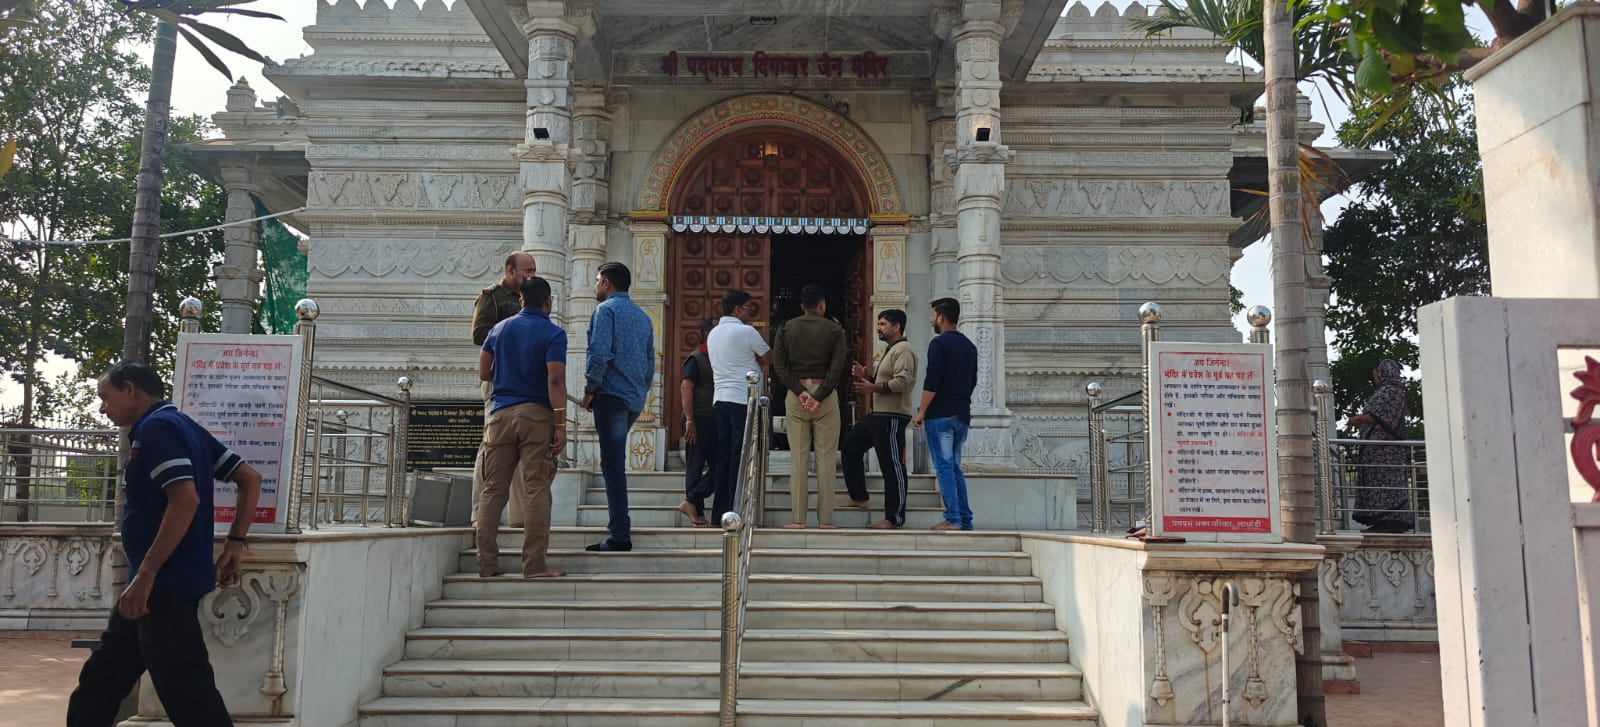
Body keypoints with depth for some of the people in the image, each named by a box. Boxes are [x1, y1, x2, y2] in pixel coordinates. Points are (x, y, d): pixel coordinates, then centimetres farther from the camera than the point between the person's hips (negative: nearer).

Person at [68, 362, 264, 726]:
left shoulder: (156, 427, -13)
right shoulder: (181, 426, 15)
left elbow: (185, 499, -26)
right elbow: (250, 478, 14)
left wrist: (145, 575, -24)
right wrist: (235, 543, 11)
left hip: (166, 586, -10)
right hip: (158, 586, 10)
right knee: (97, 685, 19)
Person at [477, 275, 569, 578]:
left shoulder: (499, 329, 13)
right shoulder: (553, 334, -3)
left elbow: (484, 373, 17)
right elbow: (555, 380, -13)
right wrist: (561, 425, -14)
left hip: (500, 413, 4)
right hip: (536, 415, -4)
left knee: (493, 490, 6)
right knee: (536, 490, -3)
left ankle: (487, 563, 6)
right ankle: (534, 564, -4)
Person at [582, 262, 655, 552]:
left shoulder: (606, 310, -5)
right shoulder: (642, 316, 18)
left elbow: (599, 354, -17)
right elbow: (650, 362, 19)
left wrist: (590, 389, -7)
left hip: (611, 396, -8)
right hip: (636, 400, 8)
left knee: (613, 465, -8)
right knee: (615, 460, 19)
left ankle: (620, 536, -9)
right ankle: (619, 523, 22)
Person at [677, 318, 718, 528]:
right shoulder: (696, 359, -6)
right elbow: (686, 388, -13)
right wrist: (689, 421, -19)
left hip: (715, 421, 8)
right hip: (699, 420, -8)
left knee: (719, 466, 3)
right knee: (695, 468, -1)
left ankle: (692, 502, 6)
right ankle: (697, 512, 3)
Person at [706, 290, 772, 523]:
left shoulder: (713, 333, 16)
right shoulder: (746, 331, -8)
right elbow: (768, 358, 1)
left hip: (720, 398, 7)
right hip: (743, 399, -7)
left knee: (723, 457, 9)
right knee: (741, 457, -5)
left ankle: (719, 513, 9)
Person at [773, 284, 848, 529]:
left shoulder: (786, 329, 7)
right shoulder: (834, 330, 2)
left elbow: (778, 365, -3)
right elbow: (837, 366, -10)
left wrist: (800, 391, -7)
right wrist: (819, 396, -11)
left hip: (795, 395, 2)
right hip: (826, 394, -1)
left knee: (798, 457, 4)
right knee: (826, 457, 2)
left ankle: (797, 518, 3)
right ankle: (825, 519, 1)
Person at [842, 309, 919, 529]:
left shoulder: (903, 350, -13)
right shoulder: (890, 350, 21)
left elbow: (902, 381, -25)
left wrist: (873, 388, -21)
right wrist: (866, 376, 10)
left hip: (893, 417, -11)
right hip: (878, 414, 12)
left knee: (892, 466, -7)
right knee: (850, 445, 18)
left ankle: (894, 518, -1)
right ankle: (859, 497, 26)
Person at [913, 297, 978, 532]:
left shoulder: (939, 343, -8)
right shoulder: (970, 346, 15)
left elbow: (932, 381, -15)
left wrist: (921, 412, -11)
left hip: (940, 415, -7)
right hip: (962, 415, 7)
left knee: (944, 467, -5)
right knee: (955, 467, 13)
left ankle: (953, 520, -8)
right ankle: (965, 519, 11)